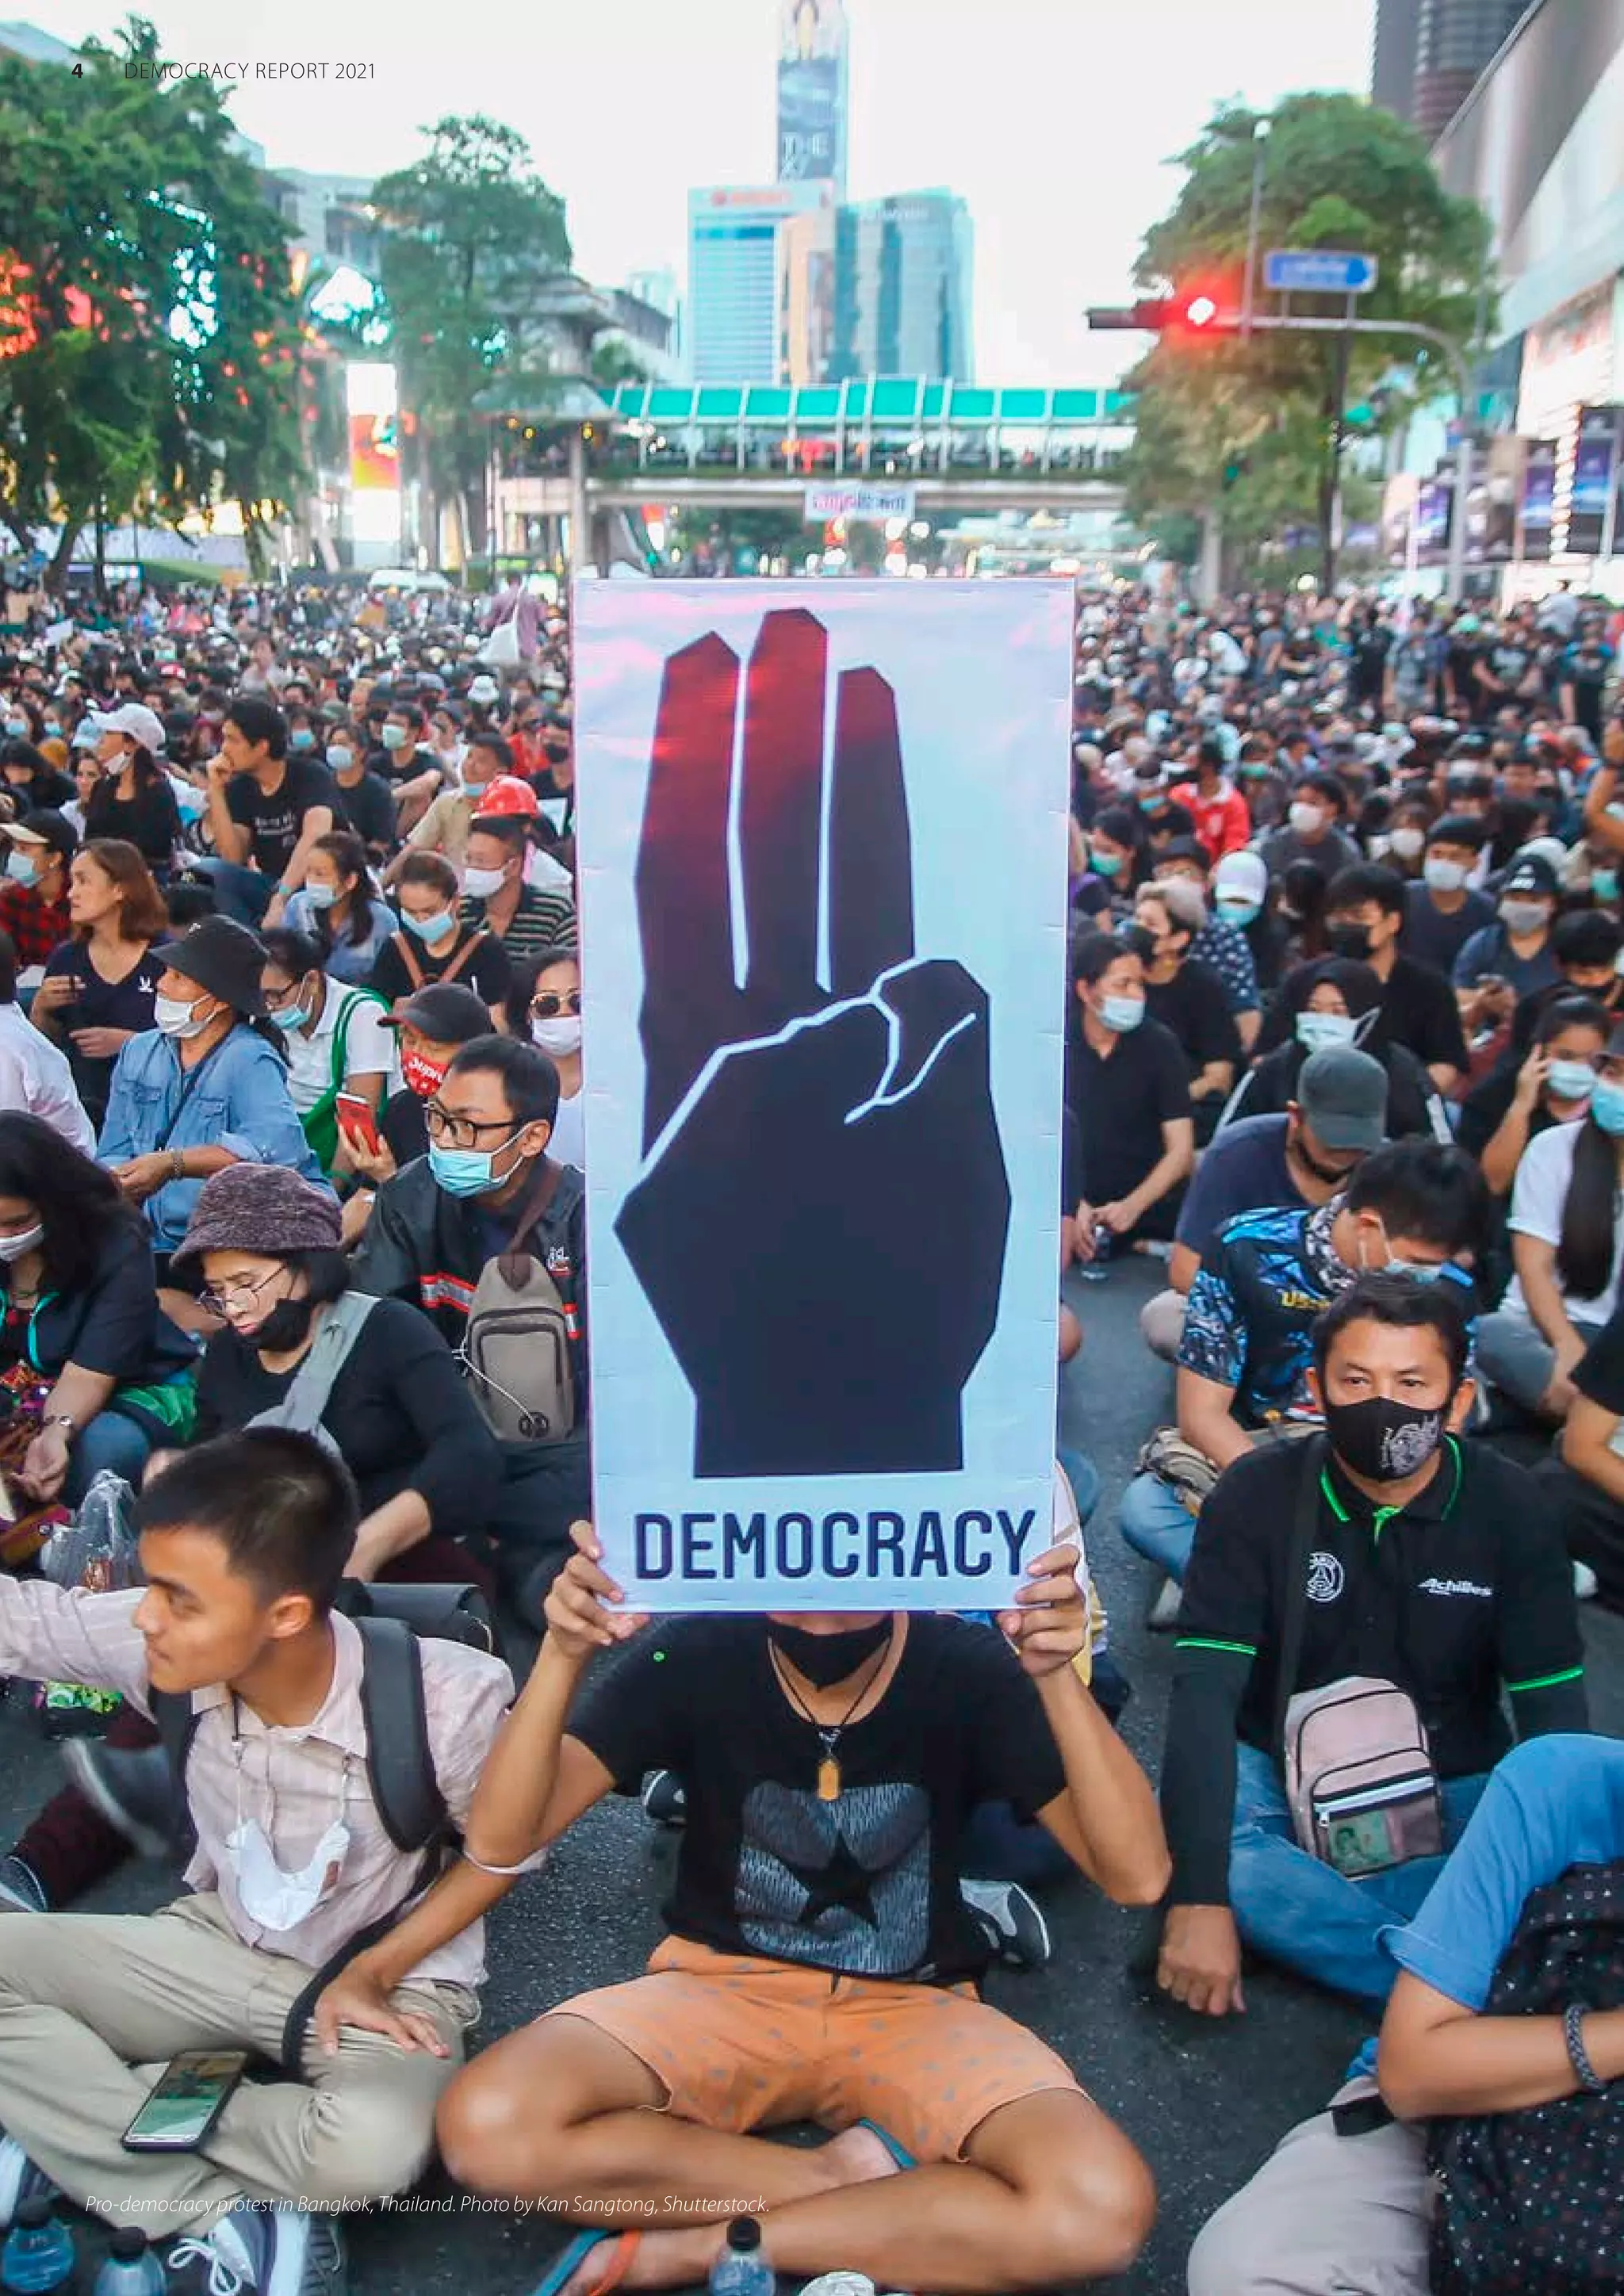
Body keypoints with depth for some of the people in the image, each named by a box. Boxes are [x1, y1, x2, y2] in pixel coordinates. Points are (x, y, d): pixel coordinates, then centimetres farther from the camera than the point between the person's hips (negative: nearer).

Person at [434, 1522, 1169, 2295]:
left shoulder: (967, 1670, -14)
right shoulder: (697, 1656, -14)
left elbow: (1137, 1876, -21)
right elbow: (500, 1840, -18)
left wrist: (1056, 1680, -35)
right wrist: (563, 1655, -34)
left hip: (910, 2009, 0)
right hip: (723, 1987, 0)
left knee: (1104, 2207, -29)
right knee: (485, 2127, -27)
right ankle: (845, 2177, -12)